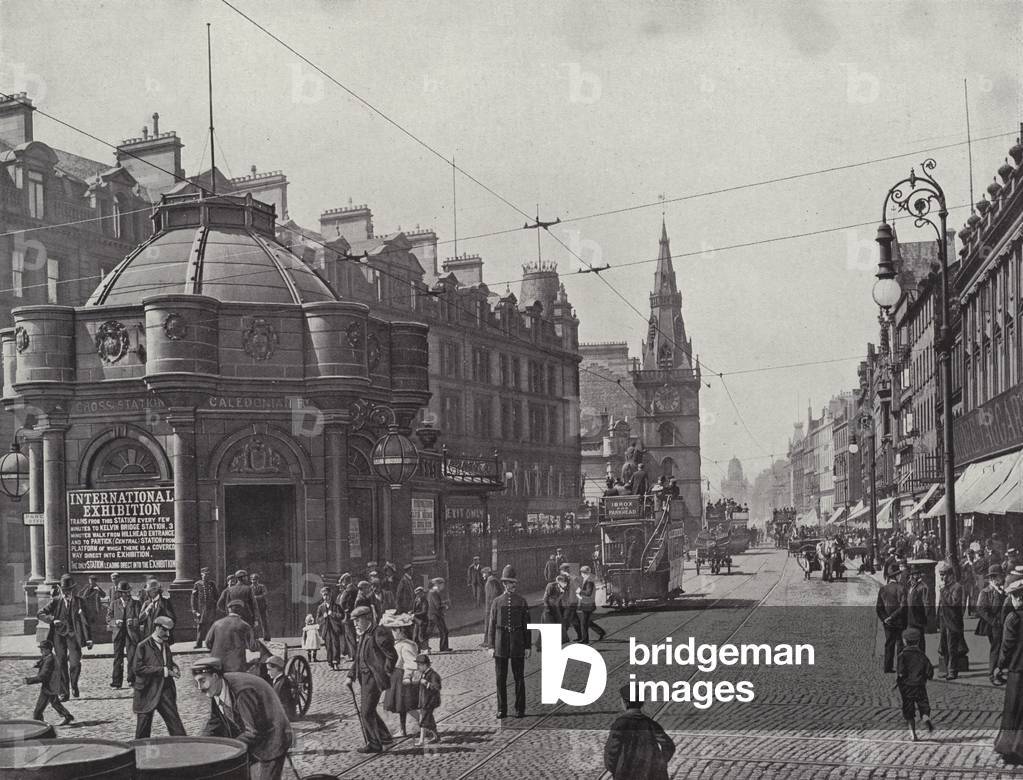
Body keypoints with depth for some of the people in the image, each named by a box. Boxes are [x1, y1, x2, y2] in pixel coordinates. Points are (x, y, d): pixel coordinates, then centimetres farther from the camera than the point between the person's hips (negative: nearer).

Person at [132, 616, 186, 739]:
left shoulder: (165, 645, 13)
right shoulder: (143, 646, -9)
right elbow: (138, 669, -17)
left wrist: (173, 668, 1)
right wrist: (163, 671, -21)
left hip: (165, 690, 5)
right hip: (147, 693, -5)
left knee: (175, 722, -2)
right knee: (143, 729, 5)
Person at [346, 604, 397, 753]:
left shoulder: (379, 634, -14)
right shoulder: (363, 635, 15)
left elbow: (392, 656, -15)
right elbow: (358, 659, 20)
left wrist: (386, 674, -13)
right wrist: (351, 676, 13)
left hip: (374, 678, -10)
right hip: (364, 678, 10)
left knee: (367, 711, -7)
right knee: (364, 710, 16)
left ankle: (374, 744, 3)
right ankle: (385, 737, 29)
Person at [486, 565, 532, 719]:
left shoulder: (522, 602, 5)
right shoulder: (497, 602, 7)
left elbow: (527, 625, 5)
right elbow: (491, 624, 6)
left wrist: (527, 646, -1)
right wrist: (491, 646, -1)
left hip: (517, 644, -1)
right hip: (500, 644, 1)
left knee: (519, 677, 3)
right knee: (500, 678, 2)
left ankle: (520, 709, 10)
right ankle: (502, 710, 9)